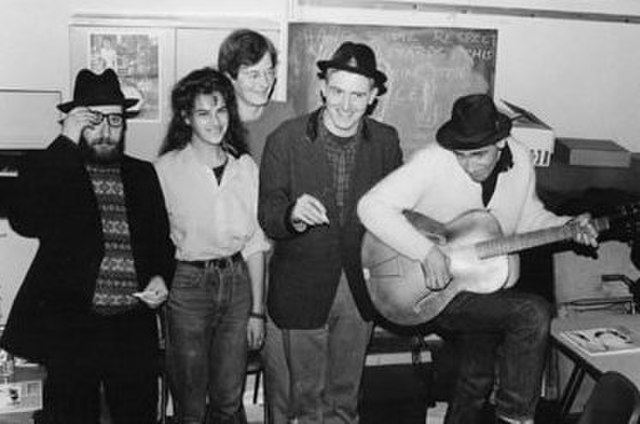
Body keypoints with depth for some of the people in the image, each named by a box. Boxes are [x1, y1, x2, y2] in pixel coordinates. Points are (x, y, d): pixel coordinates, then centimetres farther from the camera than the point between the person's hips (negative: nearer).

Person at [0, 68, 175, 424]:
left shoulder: (143, 174, 12)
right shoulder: (46, 170, 1)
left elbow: (162, 240, 20)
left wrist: (160, 277, -1)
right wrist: (66, 143, -17)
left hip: (135, 329, 3)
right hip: (69, 327, -2)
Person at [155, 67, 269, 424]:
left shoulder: (245, 167, 4)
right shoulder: (166, 169, -6)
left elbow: (255, 243, 6)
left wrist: (257, 310, 5)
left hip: (237, 282, 3)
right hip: (188, 285, -2)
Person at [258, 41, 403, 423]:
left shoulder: (386, 141, -2)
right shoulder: (286, 139, -11)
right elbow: (267, 214, -11)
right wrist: (292, 216, -33)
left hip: (361, 287, 3)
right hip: (303, 287, -2)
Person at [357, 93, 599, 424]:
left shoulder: (520, 159, -6)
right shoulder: (433, 162, -24)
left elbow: (528, 217, 11)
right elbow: (371, 206, -30)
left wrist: (568, 227, -8)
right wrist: (427, 252, -36)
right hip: (432, 290, -6)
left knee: (477, 378, 18)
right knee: (533, 313, -22)